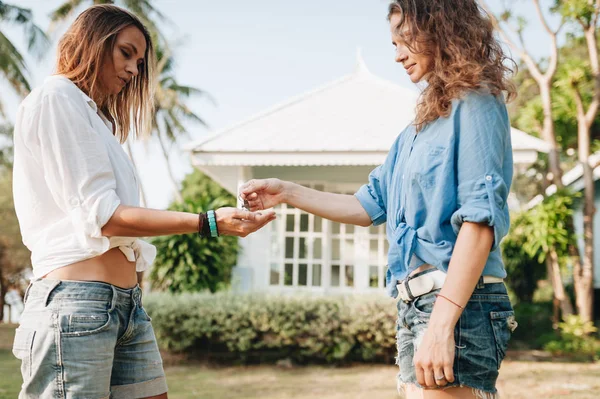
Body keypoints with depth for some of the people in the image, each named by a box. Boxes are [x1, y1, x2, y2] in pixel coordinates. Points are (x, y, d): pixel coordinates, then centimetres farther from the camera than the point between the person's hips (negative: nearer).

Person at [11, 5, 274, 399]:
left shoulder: (97, 118, 25)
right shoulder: (54, 98, -2)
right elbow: (101, 215, -11)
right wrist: (209, 222, -15)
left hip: (126, 302, 9)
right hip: (76, 301, -9)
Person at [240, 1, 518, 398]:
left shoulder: (475, 105, -6)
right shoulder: (422, 124, 21)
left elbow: (480, 219, -16)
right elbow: (371, 205, 23)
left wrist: (442, 324, -23)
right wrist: (288, 193, 17)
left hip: (459, 304, -9)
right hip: (415, 305, 9)